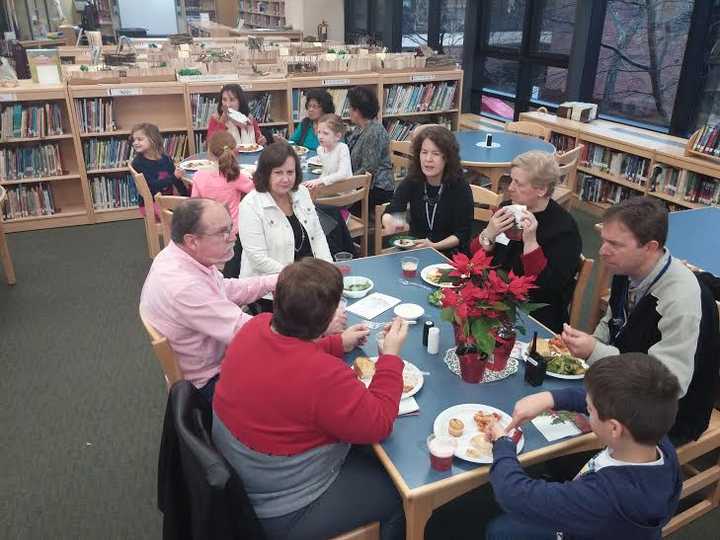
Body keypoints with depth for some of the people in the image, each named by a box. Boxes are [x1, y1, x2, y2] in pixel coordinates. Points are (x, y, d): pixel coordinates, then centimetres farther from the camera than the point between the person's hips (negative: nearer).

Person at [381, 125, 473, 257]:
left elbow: (462, 234, -9)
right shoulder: (412, 181, -3)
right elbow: (389, 213, -14)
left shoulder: (460, 188, -11)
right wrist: (389, 221, -38)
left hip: (449, 254, -3)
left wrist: (434, 246, -24)